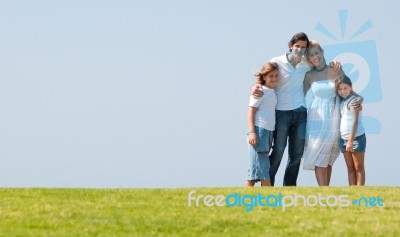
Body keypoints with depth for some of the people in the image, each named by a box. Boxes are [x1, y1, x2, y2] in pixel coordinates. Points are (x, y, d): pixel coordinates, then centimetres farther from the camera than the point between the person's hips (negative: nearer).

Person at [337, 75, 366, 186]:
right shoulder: (342, 102, 13)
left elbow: (355, 121, -18)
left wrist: (351, 140, -22)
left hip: (356, 137, -8)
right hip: (344, 139, 8)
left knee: (358, 168, -3)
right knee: (350, 168, 7)